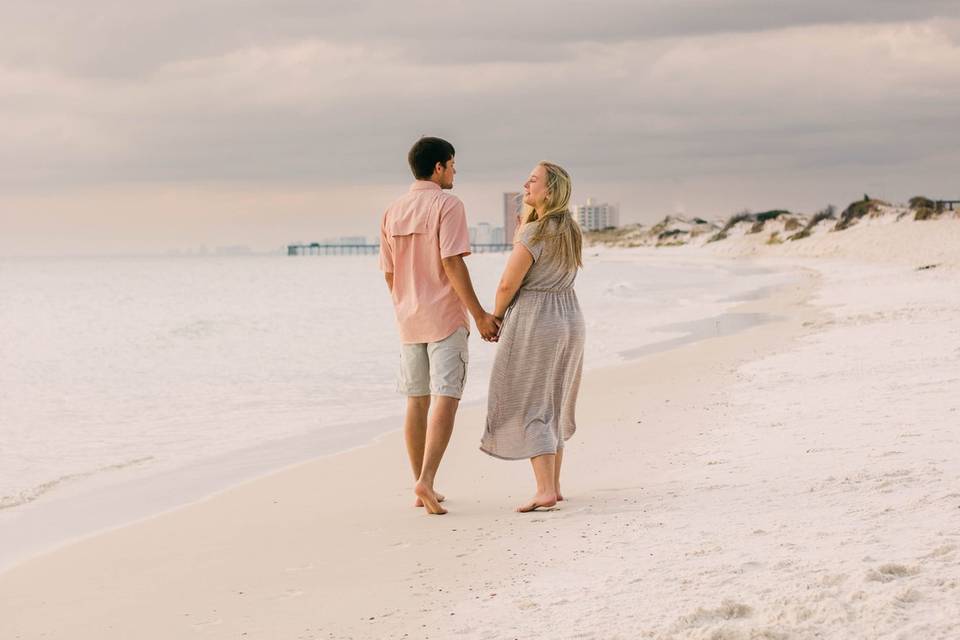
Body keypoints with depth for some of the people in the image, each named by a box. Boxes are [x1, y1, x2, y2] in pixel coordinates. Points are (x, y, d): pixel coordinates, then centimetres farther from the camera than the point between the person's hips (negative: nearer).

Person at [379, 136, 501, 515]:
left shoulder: (392, 212, 10)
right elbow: (452, 263, -17)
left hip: (409, 320, 6)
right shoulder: (447, 205, -10)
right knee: (445, 399, -8)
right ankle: (426, 480, -21)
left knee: (417, 401, 11)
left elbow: (389, 273, 12)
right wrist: (479, 315, -14)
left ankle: (420, 488, 15)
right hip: (445, 317, -6)